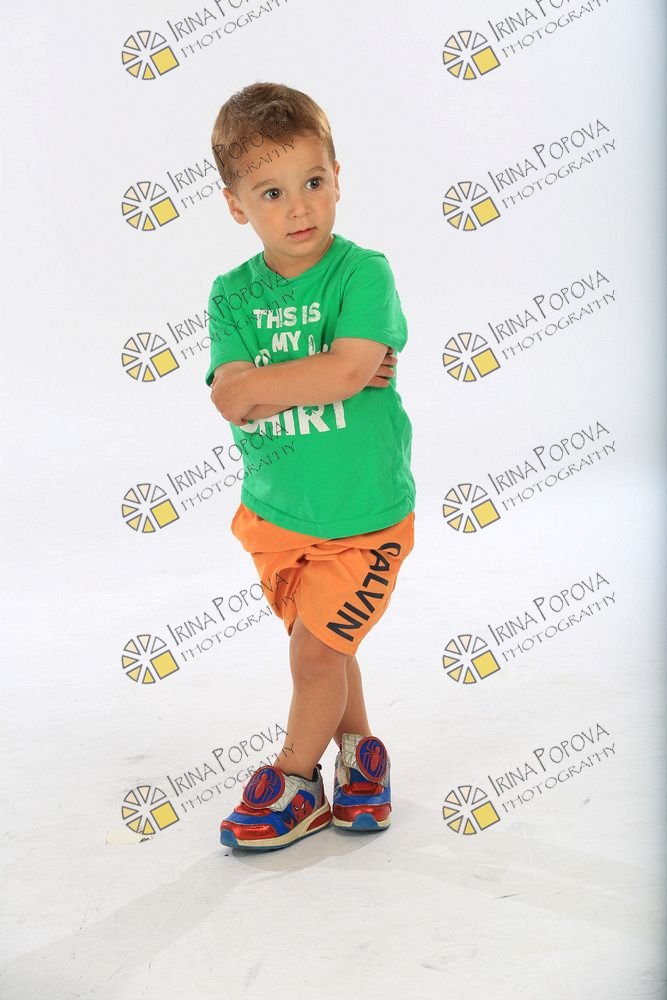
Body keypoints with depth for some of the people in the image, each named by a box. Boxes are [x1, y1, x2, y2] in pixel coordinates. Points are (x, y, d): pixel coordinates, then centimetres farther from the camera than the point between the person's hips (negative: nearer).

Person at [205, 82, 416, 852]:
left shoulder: (363, 272, -14)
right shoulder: (232, 294, -4)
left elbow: (349, 368, -28)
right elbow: (233, 403, -16)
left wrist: (254, 382, -19)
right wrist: (326, 378, -24)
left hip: (364, 515, -4)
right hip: (276, 513, 4)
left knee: (314, 649, -2)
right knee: (323, 647, 18)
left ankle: (295, 782, 20)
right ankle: (360, 752, 41)